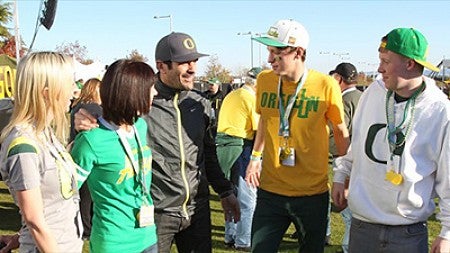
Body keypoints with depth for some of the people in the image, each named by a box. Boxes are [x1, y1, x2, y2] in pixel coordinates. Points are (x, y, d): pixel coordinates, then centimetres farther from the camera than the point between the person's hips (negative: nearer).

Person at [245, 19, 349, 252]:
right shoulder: (264, 80, -2)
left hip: (313, 193, -2)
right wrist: (255, 157, 11)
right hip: (270, 191, 3)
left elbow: (340, 131, 1)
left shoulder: (326, 85, -12)